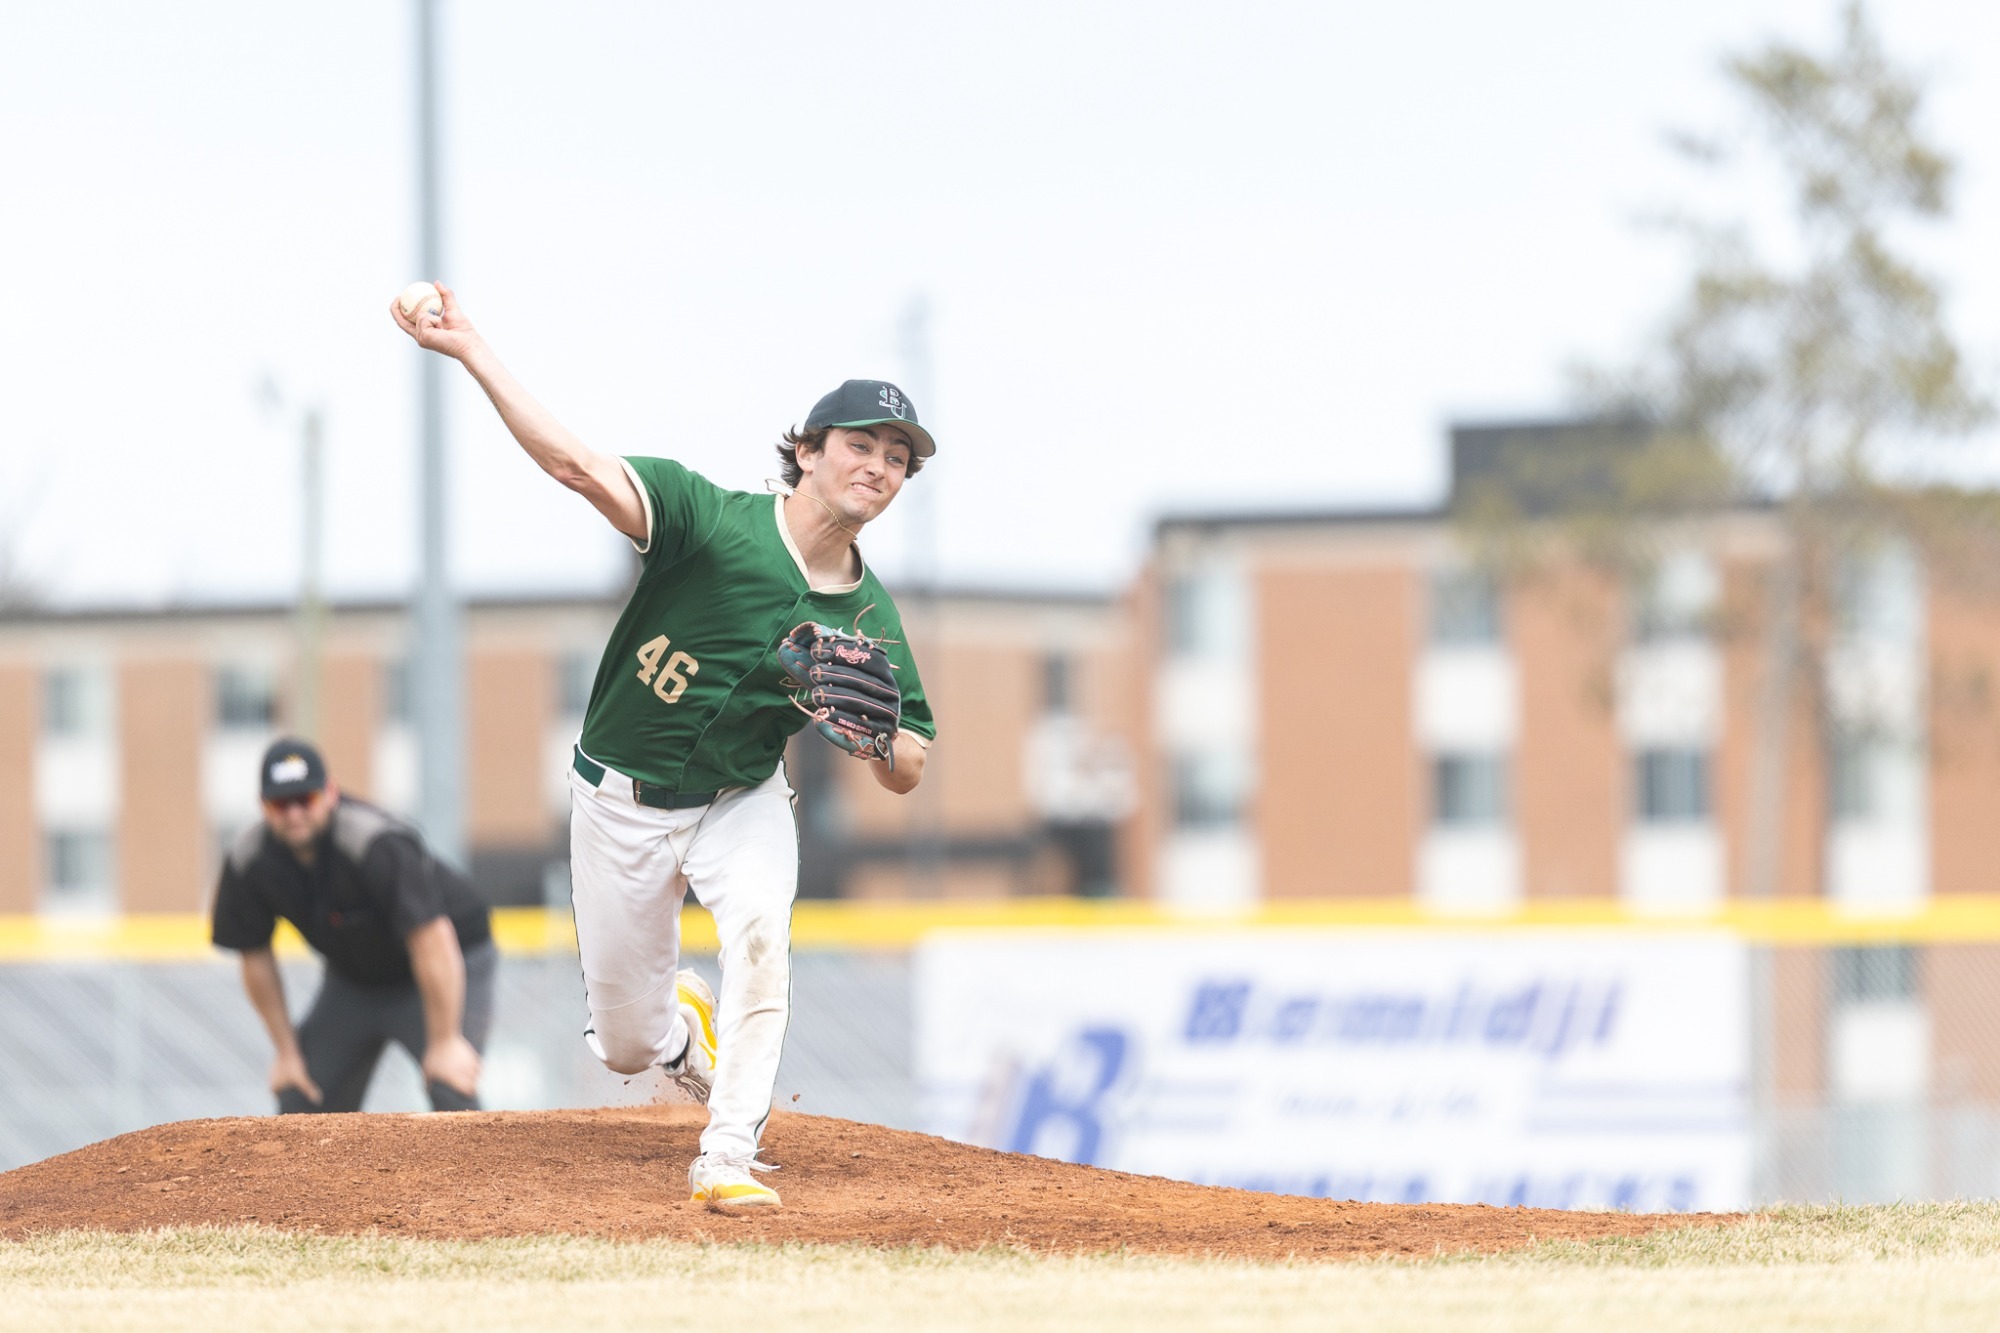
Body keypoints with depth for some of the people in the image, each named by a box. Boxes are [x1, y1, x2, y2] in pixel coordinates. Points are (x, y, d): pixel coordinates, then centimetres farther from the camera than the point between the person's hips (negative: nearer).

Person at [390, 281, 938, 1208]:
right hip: (623, 805, -1)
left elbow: (907, 776, -1)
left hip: (742, 801, 1)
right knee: (626, 1044, 6)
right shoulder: (714, 521, -20)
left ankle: (727, 1158, -24)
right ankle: (687, 1030, 45)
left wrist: (869, 741, -26)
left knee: (758, 924, -32)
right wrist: (469, 350, -42)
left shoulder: (870, 620, -8)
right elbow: (576, 466, -31)